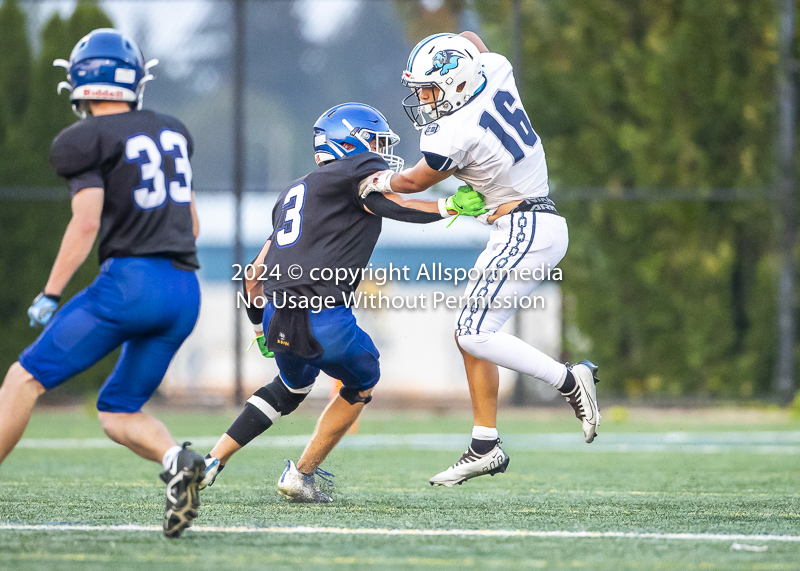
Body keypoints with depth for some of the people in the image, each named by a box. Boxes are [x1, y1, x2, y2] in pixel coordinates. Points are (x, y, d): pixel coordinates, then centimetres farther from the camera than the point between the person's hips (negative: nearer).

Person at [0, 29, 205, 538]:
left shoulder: (85, 140, -3)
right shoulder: (173, 132, 17)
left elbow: (87, 222, -13)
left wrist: (50, 295, -9)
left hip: (131, 280, -6)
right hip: (186, 292, 7)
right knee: (119, 412, 14)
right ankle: (177, 459, -15)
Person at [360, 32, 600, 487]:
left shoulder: (455, 134, -20)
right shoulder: (495, 71, 0)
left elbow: (415, 181, -1)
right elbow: (470, 40, 25)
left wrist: (376, 181, 15)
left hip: (525, 231, -10)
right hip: (533, 228, 10)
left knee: (476, 334, -12)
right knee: (470, 334, 10)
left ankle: (570, 380, -9)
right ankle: (486, 446, 12)